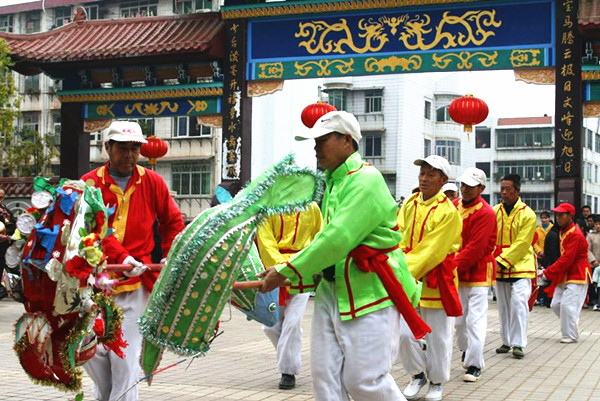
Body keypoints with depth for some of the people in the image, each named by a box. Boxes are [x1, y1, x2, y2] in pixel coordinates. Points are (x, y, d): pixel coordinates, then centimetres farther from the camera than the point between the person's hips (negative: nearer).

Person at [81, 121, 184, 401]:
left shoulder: (152, 182, 7)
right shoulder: (90, 184, 1)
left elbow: (173, 222, 17)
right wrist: (122, 258, -21)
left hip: (135, 283, 0)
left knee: (125, 354, -5)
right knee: (91, 350, 3)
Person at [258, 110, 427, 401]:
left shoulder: (366, 181, -16)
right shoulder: (332, 182, 15)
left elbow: (337, 240, -23)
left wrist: (286, 273, -17)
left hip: (369, 293, -9)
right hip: (331, 290, 9)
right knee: (325, 375, 6)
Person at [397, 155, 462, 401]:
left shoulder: (448, 212, -13)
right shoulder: (409, 204, 5)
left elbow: (430, 252, -18)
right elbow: (399, 240, -1)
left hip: (436, 282, -4)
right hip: (409, 279, 4)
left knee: (438, 336, 6)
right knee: (405, 333, -1)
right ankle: (417, 375, 23)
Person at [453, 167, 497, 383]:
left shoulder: (485, 213, -16)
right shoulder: (454, 206, 6)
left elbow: (475, 249, -20)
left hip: (478, 272, -6)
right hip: (457, 274, 7)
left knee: (475, 320, -7)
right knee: (458, 318, 14)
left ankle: (474, 365, -1)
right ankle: (466, 350, 37)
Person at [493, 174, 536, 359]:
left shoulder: (527, 215, -8)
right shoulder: (495, 211, 5)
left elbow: (521, 244, -13)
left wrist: (503, 260, -19)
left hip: (520, 266, -4)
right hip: (499, 268, 4)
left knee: (518, 303, -13)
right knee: (503, 306, 10)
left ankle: (518, 343, -6)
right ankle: (506, 341, 21)